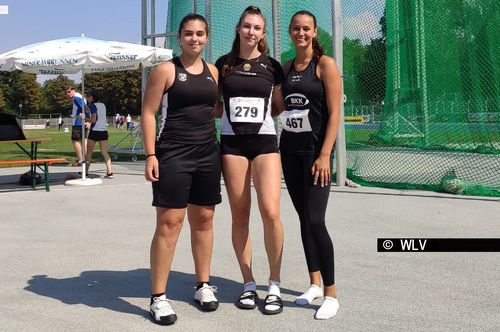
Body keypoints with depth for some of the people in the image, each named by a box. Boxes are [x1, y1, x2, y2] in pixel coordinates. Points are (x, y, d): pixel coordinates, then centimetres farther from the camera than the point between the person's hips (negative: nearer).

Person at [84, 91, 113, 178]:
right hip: (104, 131, 6)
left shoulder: (93, 105, -6)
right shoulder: (103, 105, 13)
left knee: (89, 152, 8)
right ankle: (110, 172, -7)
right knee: (105, 152, 4)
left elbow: (93, 120, -13)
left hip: (94, 131, -6)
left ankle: (85, 172, 16)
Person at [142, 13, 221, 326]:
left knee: (204, 219, 10)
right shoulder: (166, 70, -2)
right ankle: (159, 297, 1)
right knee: (169, 222, -7)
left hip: (208, 153, 5)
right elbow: (148, 113, -5)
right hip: (173, 154, -5)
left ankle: (204, 285, 23)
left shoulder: (213, 71, 12)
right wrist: (151, 155, -13)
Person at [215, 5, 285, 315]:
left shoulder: (272, 66, 7)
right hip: (232, 143, 1)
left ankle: (274, 286, 2)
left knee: (270, 212, -14)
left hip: (265, 141, -1)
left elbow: (280, 107, 13)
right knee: (240, 214, 2)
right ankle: (249, 284, 15)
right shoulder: (224, 63, 9)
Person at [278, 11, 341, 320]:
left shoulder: (325, 64, -4)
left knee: (315, 220, -12)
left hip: (315, 150, -6)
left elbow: (335, 113, -10)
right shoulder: (286, 68, 13)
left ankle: (331, 294, 1)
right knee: (303, 219, 10)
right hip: (289, 149, 6)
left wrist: (324, 155, -17)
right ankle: (315, 283, 21)